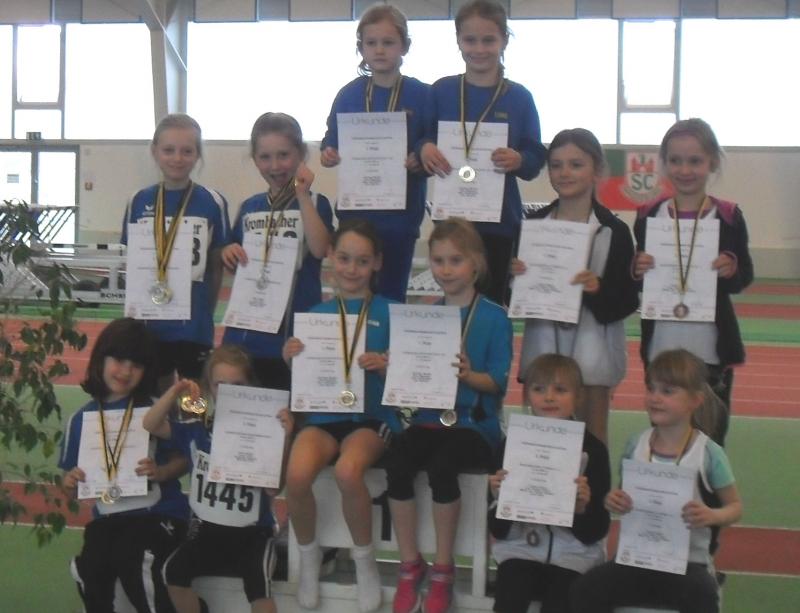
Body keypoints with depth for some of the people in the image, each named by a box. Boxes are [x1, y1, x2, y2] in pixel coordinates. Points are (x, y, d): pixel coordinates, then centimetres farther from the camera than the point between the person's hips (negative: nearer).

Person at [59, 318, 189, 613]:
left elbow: (182, 459, 1)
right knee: (86, 569, -25)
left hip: (158, 514, -3)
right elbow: (71, 485, 13)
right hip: (107, 518, 3)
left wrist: (160, 472, -18)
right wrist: (70, 483, -9)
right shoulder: (81, 419, 7)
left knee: (138, 567, -31)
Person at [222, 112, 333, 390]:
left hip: (296, 329, -4)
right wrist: (228, 253, -4)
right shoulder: (249, 207, 10)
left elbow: (320, 249, -20)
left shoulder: (314, 203, -2)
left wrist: (302, 195, -19)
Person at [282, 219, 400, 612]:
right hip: (323, 413, 2)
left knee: (347, 470, -33)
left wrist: (385, 366, -19)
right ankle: (308, 555, 3)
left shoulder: (389, 313, 2)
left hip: (373, 415, -2)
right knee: (297, 474, -28)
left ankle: (364, 558, -5)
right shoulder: (315, 314, 9)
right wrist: (292, 359, -10)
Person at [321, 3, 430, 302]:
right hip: (355, 211, 2)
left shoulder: (422, 96, -4)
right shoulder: (349, 94, 2)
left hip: (400, 214, -1)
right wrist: (328, 155, -13)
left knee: (392, 295, 9)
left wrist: (421, 162, -21)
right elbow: (332, 145, 8)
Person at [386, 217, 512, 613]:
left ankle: (442, 569, -9)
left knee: (440, 467, -31)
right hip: (428, 416, 4)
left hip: (474, 421, -4)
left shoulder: (494, 317, 0)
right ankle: (409, 565, -5)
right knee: (397, 465, -24)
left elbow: (499, 380, -7)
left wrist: (468, 376, -25)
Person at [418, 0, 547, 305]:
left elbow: (536, 160, -1)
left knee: (493, 303, 5)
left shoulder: (519, 98, -1)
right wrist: (424, 149, -18)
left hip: (500, 221, -1)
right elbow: (422, 141, 4)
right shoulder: (441, 91, 2)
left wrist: (518, 160, -21)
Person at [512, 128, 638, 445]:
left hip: (592, 347, -3)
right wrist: (514, 275, -10)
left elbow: (629, 300, -6)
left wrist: (599, 289, -25)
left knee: (592, 437, 6)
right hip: (543, 342, 3)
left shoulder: (613, 231, -4)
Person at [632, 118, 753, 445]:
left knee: (712, 431, 5)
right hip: (661, 344, 2)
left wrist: (732, 269, -19)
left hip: (712, 346, -2)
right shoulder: (648, 216, 2)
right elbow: (636, 281, 8)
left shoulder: (728, 217, -3)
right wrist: (638, 270, -14)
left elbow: (744, 277, 2)